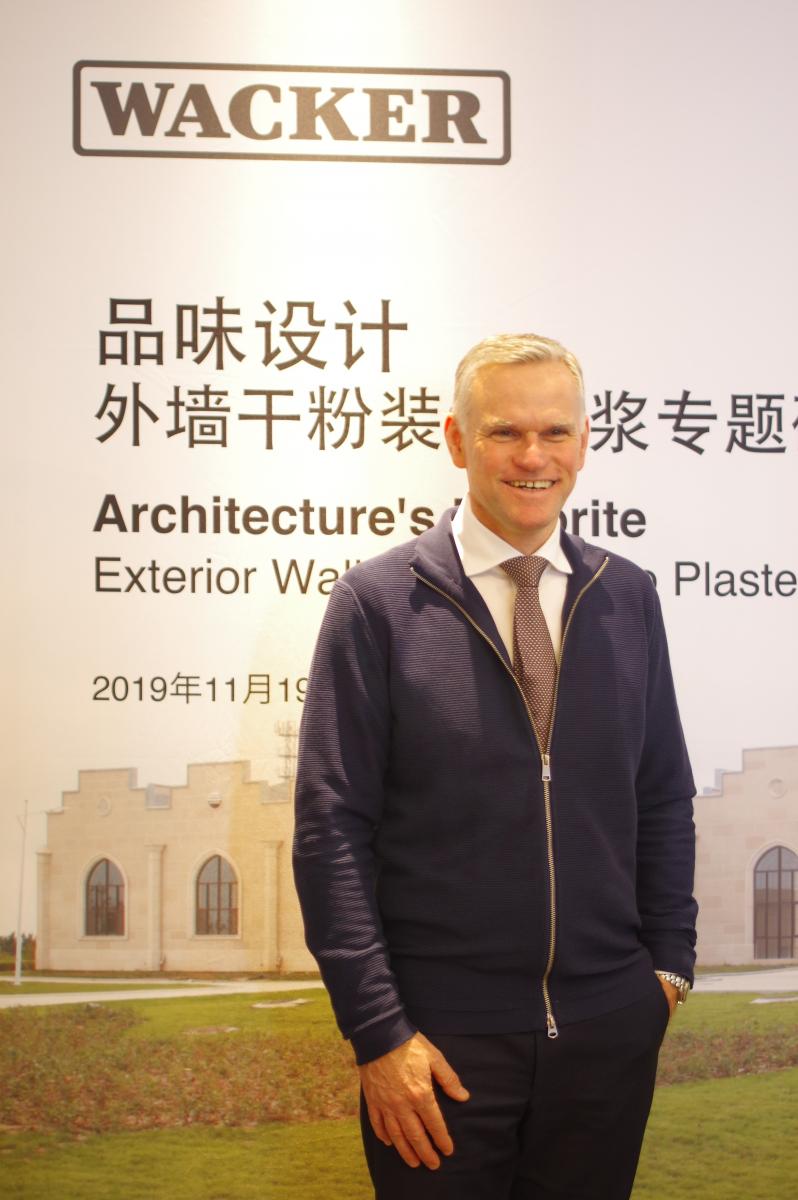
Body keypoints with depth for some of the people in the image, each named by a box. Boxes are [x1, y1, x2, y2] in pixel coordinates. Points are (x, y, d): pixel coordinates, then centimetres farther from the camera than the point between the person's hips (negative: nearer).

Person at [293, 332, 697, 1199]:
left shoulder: (627, 597, 5)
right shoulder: (376, 602, -7)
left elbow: (665, 797, 12)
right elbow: (331, 827, -9)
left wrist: (669, 963, 5)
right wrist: (378, 1030, -12)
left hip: (610, 1028, 3)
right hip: (443, 1036, -3)